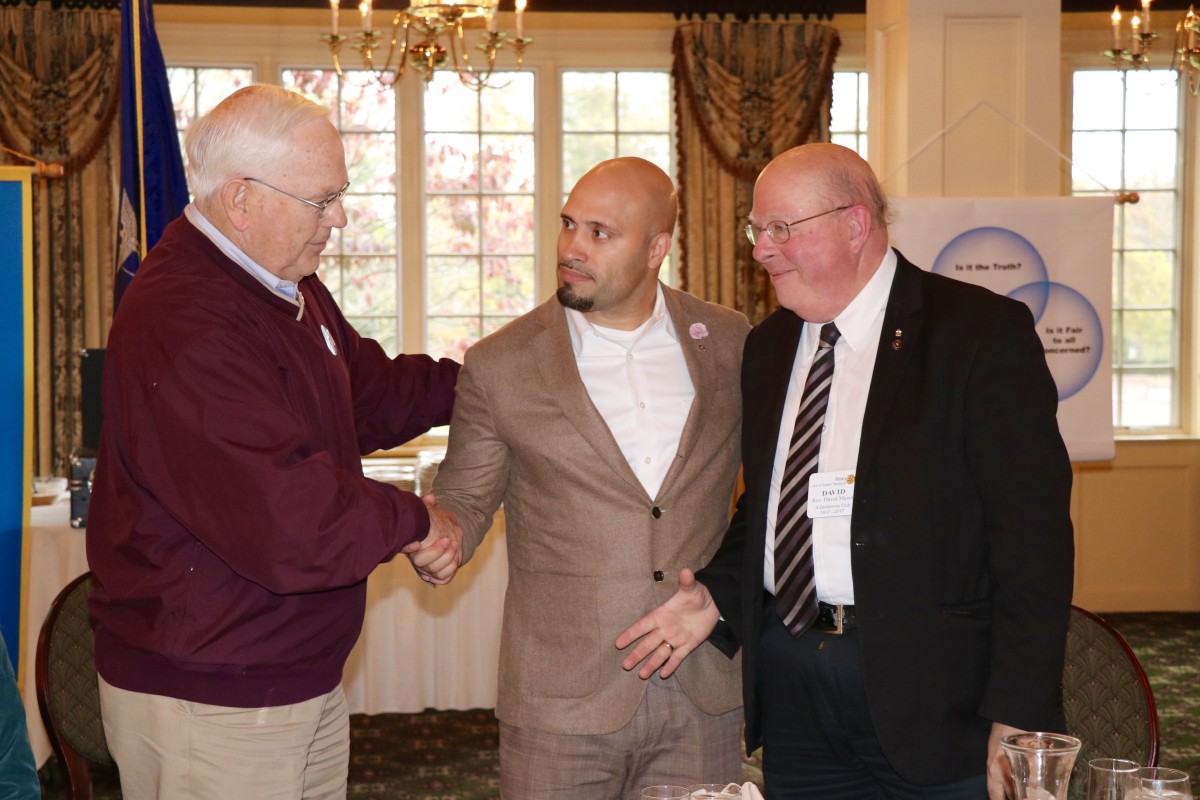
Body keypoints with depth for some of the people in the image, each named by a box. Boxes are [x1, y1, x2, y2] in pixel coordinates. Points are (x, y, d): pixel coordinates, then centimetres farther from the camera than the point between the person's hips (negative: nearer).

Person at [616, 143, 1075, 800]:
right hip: (790, 692, 5)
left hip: (929, 691, -5)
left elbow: (1033, 534, -12)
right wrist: (720, 593, 0)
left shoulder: (982, 332, -8)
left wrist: (1017, 719, -16)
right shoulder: (768, 346, 12)